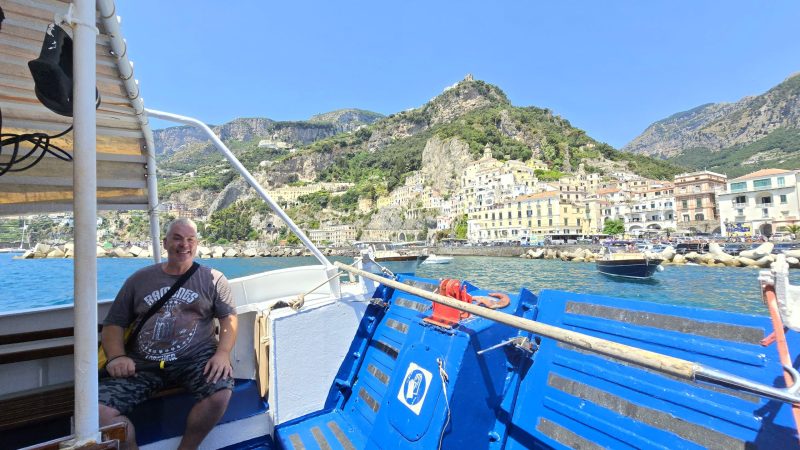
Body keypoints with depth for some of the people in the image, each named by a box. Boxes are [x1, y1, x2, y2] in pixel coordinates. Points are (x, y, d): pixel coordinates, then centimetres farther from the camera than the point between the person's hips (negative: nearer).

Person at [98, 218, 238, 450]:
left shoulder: (213, 278, 7)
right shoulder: (139, 279, 14)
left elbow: (229, 317, 1)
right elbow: (113, 324, 13)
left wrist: (223, 353, -15)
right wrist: (117, 356, -6)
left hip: (195, 358, -2)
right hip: (142, 364, 3)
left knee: (221, 393, -28)